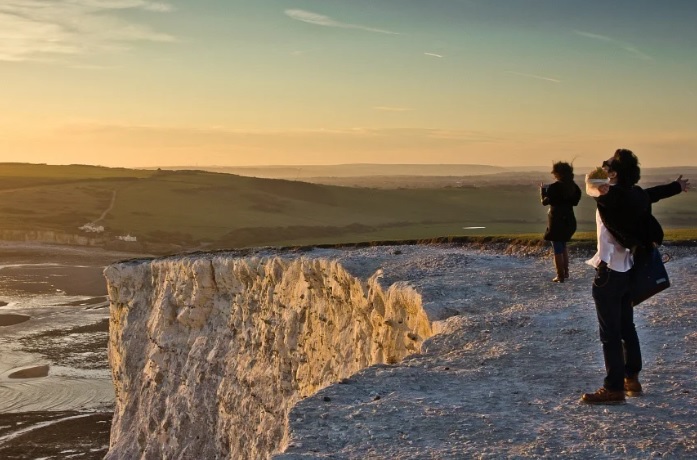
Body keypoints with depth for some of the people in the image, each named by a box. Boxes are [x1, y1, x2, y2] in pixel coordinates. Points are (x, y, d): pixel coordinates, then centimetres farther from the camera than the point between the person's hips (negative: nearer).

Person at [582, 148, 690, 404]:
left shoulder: (610, 195, -19)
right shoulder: (636, 195, 5)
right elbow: (656, 193, 24)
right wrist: (678, 186, 45)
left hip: (609, 272, -8)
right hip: (626, 270, 9)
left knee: (610, 333, -5)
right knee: (626, 327, 18)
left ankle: (614, 389, -3)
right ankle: (632, 379, 28)